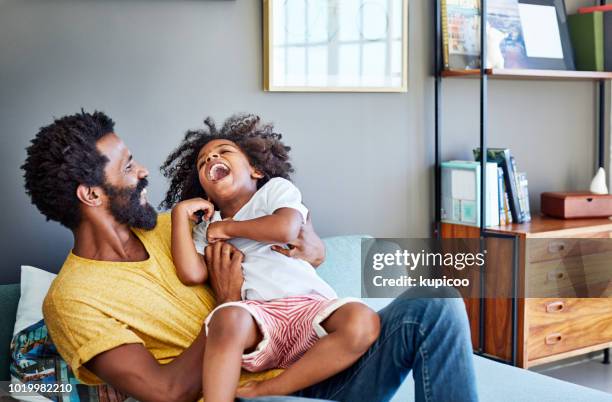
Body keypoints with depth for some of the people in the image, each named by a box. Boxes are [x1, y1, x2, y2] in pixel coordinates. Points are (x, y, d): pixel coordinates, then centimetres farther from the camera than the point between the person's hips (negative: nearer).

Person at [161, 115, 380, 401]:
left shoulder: (275, 188, 17)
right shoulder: (206, 229, 23)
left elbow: (285, 229, -6)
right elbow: (193, 274, 2)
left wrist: (228, 227, 6)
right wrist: (180, 213, 8)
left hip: (309, 304, 0)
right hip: (257, 315, 0)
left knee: (363, 321, -31)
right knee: (228, 317, -36)